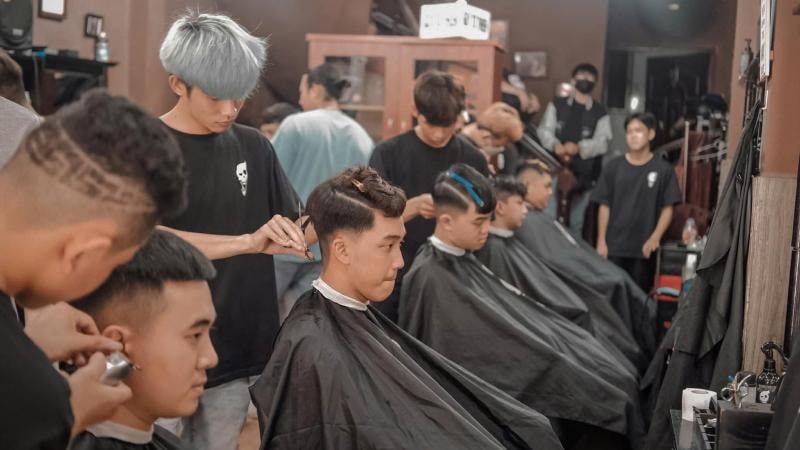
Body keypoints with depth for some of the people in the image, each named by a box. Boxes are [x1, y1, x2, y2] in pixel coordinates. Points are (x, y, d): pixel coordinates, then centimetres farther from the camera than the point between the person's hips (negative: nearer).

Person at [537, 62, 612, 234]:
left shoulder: (601, 113, 4)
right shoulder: (556, 105, 8)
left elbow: (602, 143, -7)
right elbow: (544, 130, -1)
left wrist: (579, 147, -26)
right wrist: (555, 145, -23)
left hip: (584, 176, 0)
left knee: (576, 223, 10)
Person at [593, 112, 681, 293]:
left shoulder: (663, 170, -2)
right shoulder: (613, 167, 3)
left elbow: (667, 209, -1)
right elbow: (604, 206, 5)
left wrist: (655, 237, -14)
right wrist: (601, 241, 1)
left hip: (644, 248, -1)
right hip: (614, 246, 1)